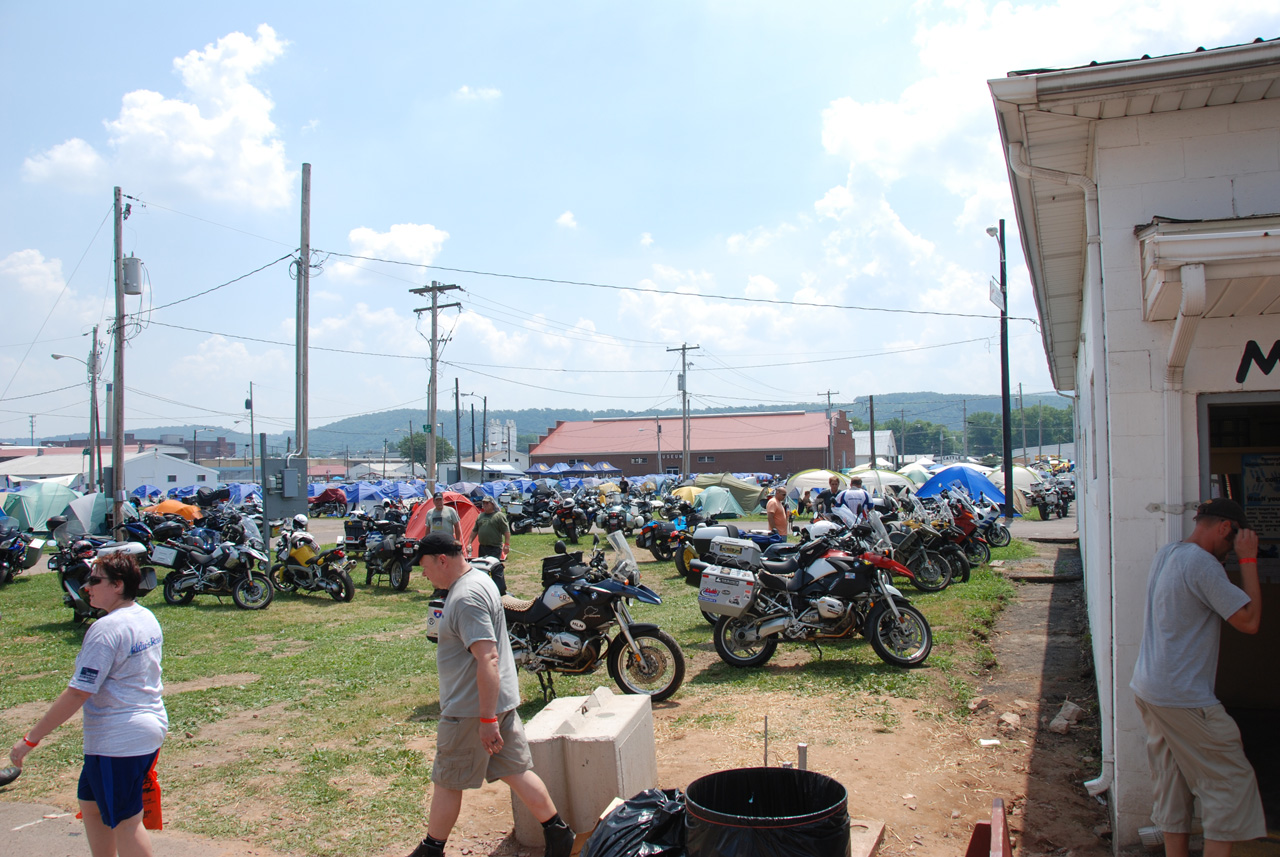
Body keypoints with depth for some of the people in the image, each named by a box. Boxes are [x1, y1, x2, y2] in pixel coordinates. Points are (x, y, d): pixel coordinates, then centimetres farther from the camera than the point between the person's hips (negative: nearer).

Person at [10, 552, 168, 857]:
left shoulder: (105, 629, -20)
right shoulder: (147, 617, 7)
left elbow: (77, 694, -21)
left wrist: (30, 739, -14)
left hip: (119, 739, -9)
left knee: (125, 820, 2)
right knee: (91, 803, 23)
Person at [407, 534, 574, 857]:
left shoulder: (465, 598, -23)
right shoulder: (479, 579, 10)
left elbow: (488, 659, -29)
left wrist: (487, 719, -27)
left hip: (470, 709, -9)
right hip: (501, 699, 9)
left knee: (446, 782, 9)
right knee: (516, 772, 14)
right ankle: (557, 831, 17)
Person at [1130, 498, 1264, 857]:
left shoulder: (1165, 554, 11)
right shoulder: (1201, 563, -18)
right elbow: (1249, 620, -17)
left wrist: (1241, 560, 16)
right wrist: (1249, 560, -11)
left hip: (1148, 689, 9)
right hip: (1184, 698, -9)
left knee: (1171, 782, 14)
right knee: (1232, 780, 2)